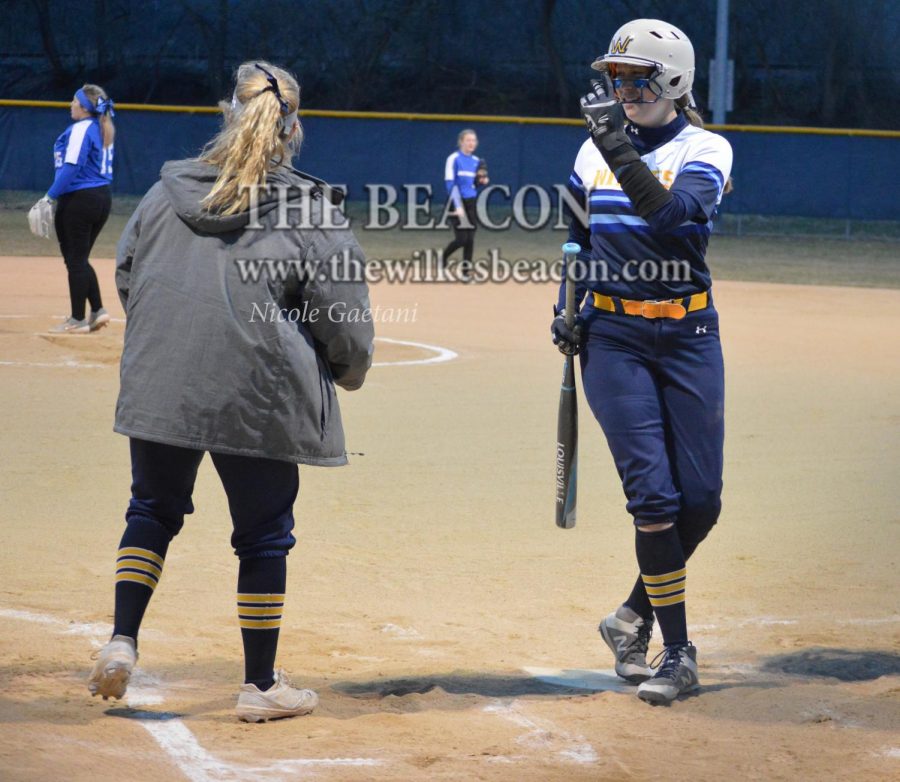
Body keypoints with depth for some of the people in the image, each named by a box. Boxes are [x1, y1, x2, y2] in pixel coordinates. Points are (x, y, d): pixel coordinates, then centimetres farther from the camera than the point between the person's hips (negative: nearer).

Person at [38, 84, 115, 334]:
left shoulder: (81, 129, -14)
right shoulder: (103, 130, 13)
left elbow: (71, 167, -22)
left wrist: (50, 197, -20)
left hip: (78, 200, -9)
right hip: (103, 198, 9)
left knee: (75, 259, -1)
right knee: (79, 259, 18)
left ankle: (77, 320, 3)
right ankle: (97, 311, 15)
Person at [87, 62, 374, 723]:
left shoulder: (167, 192, 5)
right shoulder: (310, 211, -6)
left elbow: (126, 278, 14)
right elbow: (346, 321, -4)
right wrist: (351, 370, 17)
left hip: (158, 387, 3)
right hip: (258, 398, -3)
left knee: (153, 511, 22)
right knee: (263, 535, 9)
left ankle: (123, 639, 10)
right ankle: (262, 685, 16)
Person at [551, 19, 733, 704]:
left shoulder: (706, 151, -4)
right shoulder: (595, 149, 7)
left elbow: (673, 212, -25)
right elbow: (577, 237, 20)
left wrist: (621, 153, -35)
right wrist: (567, 311, 6)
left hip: (689, 338, -1)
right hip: (614, 339, 1)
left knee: (700, 500, 0)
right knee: (653, 494, -8)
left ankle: (636, 615, 23)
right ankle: (677, 653, -1)